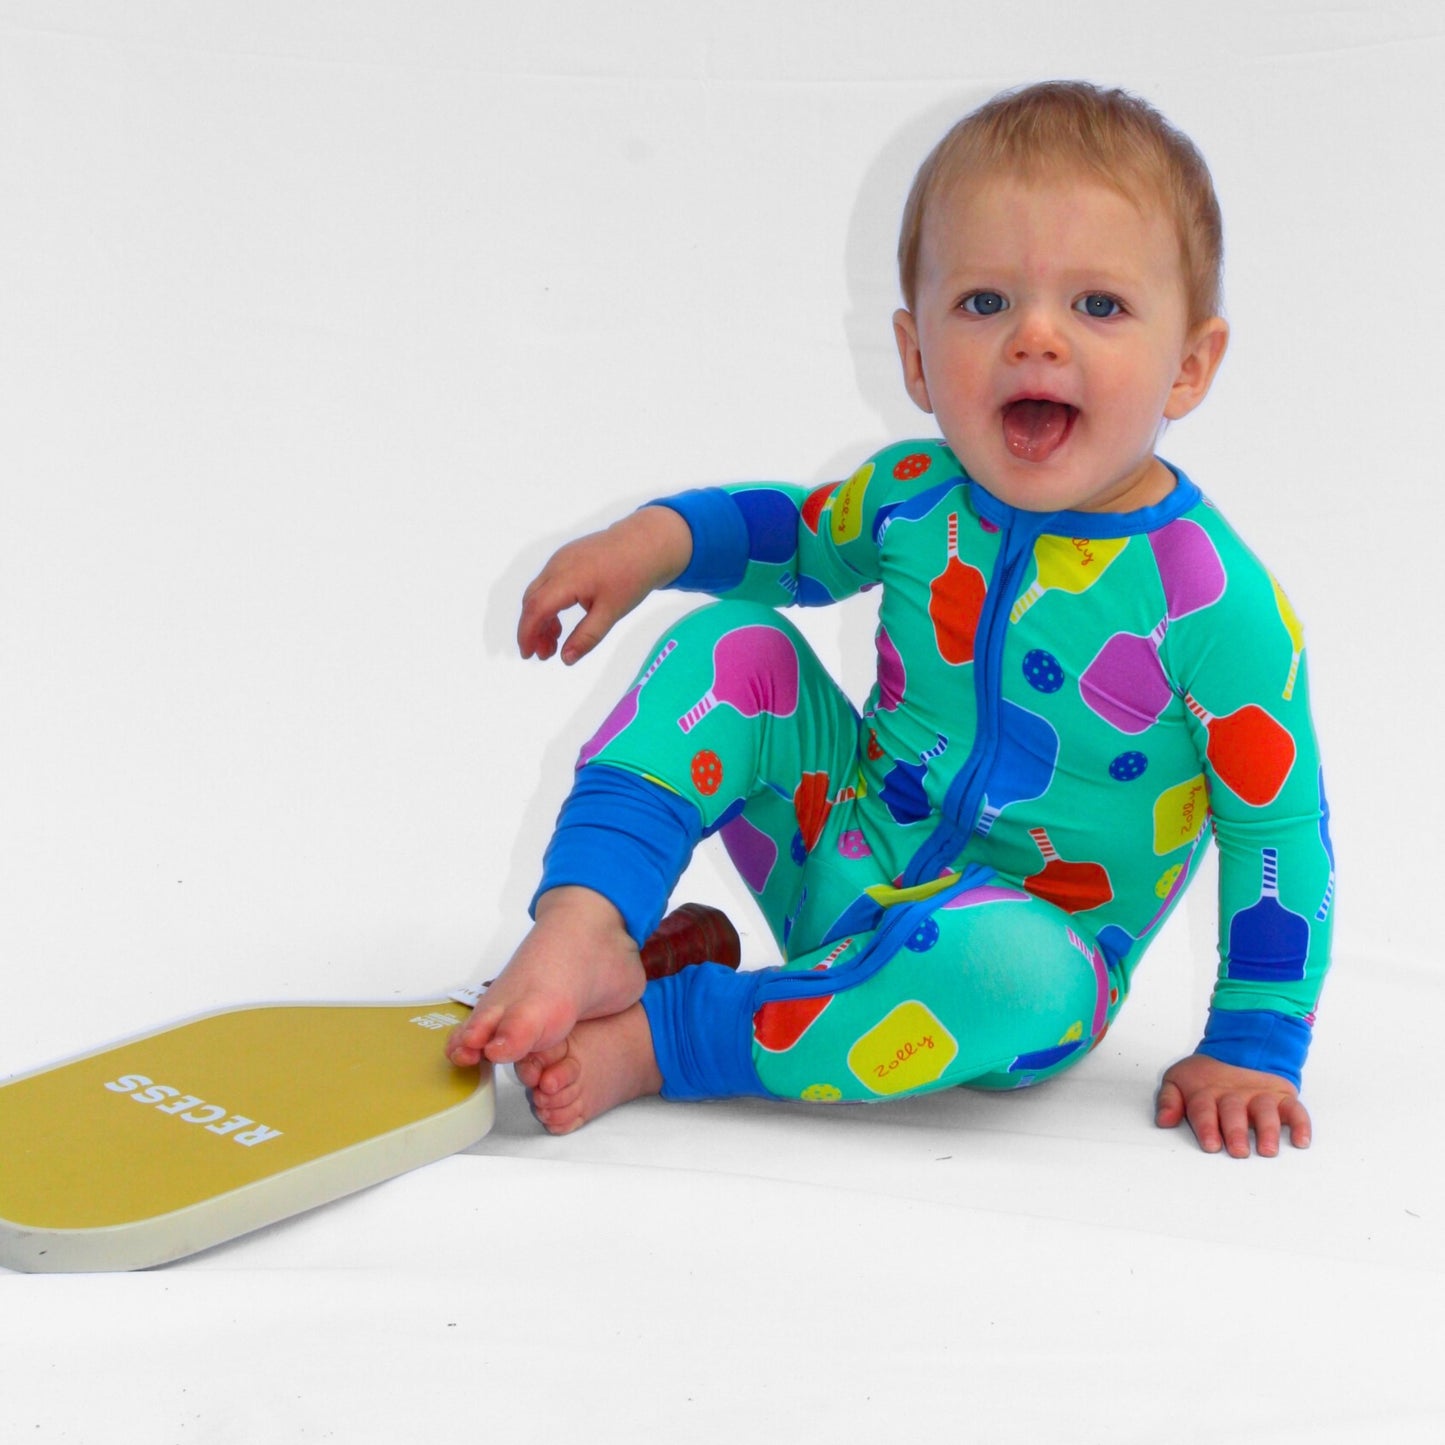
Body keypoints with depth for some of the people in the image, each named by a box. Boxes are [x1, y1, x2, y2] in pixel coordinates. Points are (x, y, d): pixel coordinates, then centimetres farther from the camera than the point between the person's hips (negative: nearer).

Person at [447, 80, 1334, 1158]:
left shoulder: (1216, 602, -21)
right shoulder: (915, 494, -5)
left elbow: (1281, 830, -12)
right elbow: (793, 533, 18)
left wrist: (1253, 1049, -14)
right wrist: (660, 537, 0)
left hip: (1011, 933, -5)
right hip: (839, 858, 5)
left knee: (1009, 968, -40)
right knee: (735, 645, -10)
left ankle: (654, 1041, -27)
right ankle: (585, 932, -24)